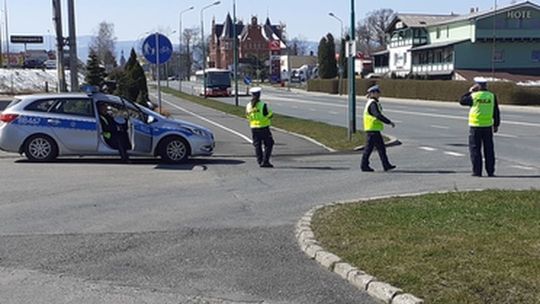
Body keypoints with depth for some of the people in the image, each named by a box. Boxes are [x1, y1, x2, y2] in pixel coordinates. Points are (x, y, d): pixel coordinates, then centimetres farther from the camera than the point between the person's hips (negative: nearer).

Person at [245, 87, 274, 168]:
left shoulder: (248, 106, -2)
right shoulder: (263, 105, -16)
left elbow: (248, 116, 9)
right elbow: (270, 115, -9)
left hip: (254, 128, 5)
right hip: (264, 128, -5)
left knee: (257, 145, 12)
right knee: (268, 144, 6)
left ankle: (260, 162, 14)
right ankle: (265, 161, -2)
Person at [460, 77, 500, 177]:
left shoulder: (474, 96, -8)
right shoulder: (492, 96, 1)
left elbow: (462, 101, 7)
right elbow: (496, 112, 4)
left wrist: (469, 91, 12)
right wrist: (496, 125, 12)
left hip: (475, 126, -3)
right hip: (488, 126, 3)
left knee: (475, 149, 4)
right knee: (489, 149, 9)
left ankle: (477, 171, 1)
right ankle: (490, 171, 10)